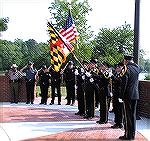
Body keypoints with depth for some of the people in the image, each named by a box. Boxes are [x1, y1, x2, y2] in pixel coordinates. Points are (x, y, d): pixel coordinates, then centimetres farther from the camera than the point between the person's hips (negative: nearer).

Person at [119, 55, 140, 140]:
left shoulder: (126, 69, -13)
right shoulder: (137, 68, 6)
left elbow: (124, 84, -16)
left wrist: (121, 96, -12)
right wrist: (133, 63, 21)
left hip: (128, 95, -6)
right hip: (136, 95, 6)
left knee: (128, 115, 0)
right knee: (133, 114, 13)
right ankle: (133, 134, 19)